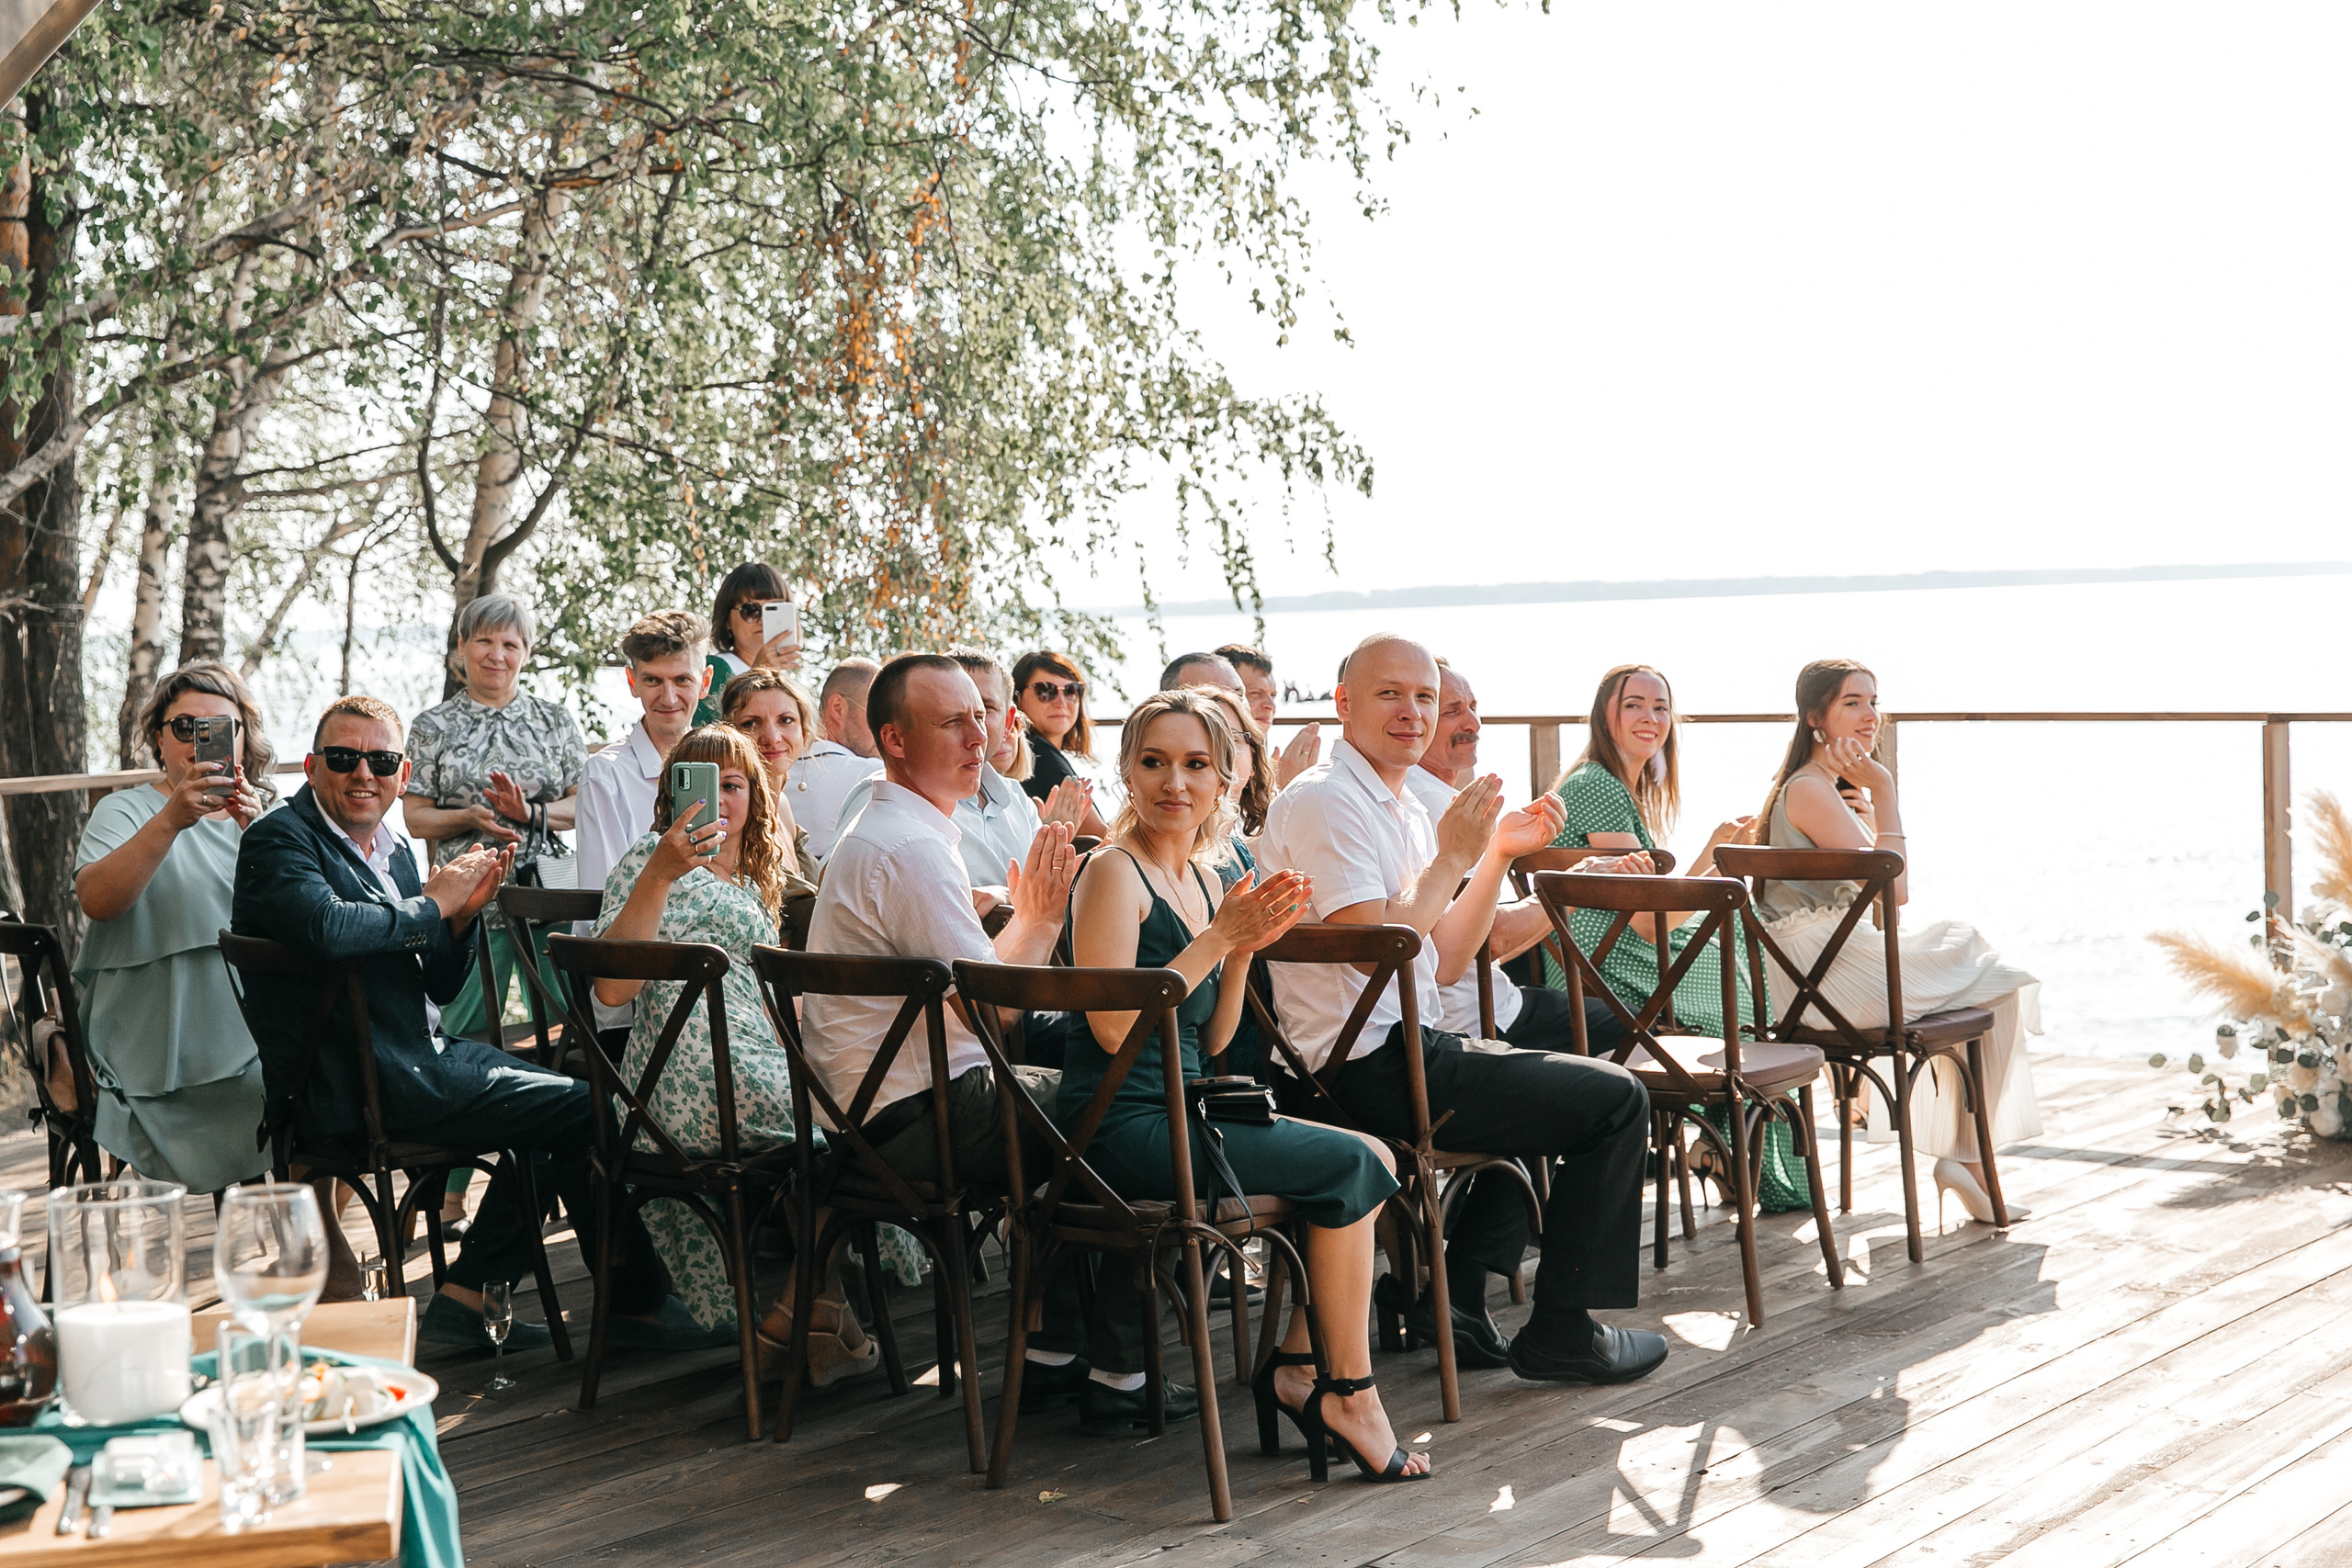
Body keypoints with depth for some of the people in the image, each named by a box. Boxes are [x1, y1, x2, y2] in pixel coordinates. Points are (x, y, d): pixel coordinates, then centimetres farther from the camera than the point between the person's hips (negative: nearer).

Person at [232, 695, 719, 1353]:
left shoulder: (394, 849, 16)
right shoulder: (279, 839, -10)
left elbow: (440, 991, 17)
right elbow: (326, 928, -33)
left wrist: (463, 914, -2)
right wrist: (435, 904, -17)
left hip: (419, 1055, 9)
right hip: (353, 1085, -9)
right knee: (583, 1110, -10)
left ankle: (465, 1298, 6)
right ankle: (638, 1305, 4)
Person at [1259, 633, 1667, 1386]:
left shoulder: (1403, 807, 16)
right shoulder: (1325, 801, -15)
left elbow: (1443, 959, 15)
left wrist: (1499, 853, 8)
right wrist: (1452, 858, -14)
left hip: (1400, 1048, 11)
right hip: (1368, 1065, -11)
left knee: (1564, 1082, 32)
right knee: (1616, 1101, -5)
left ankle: (1454, 1297, 21)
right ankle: (1562, 1331, 3)